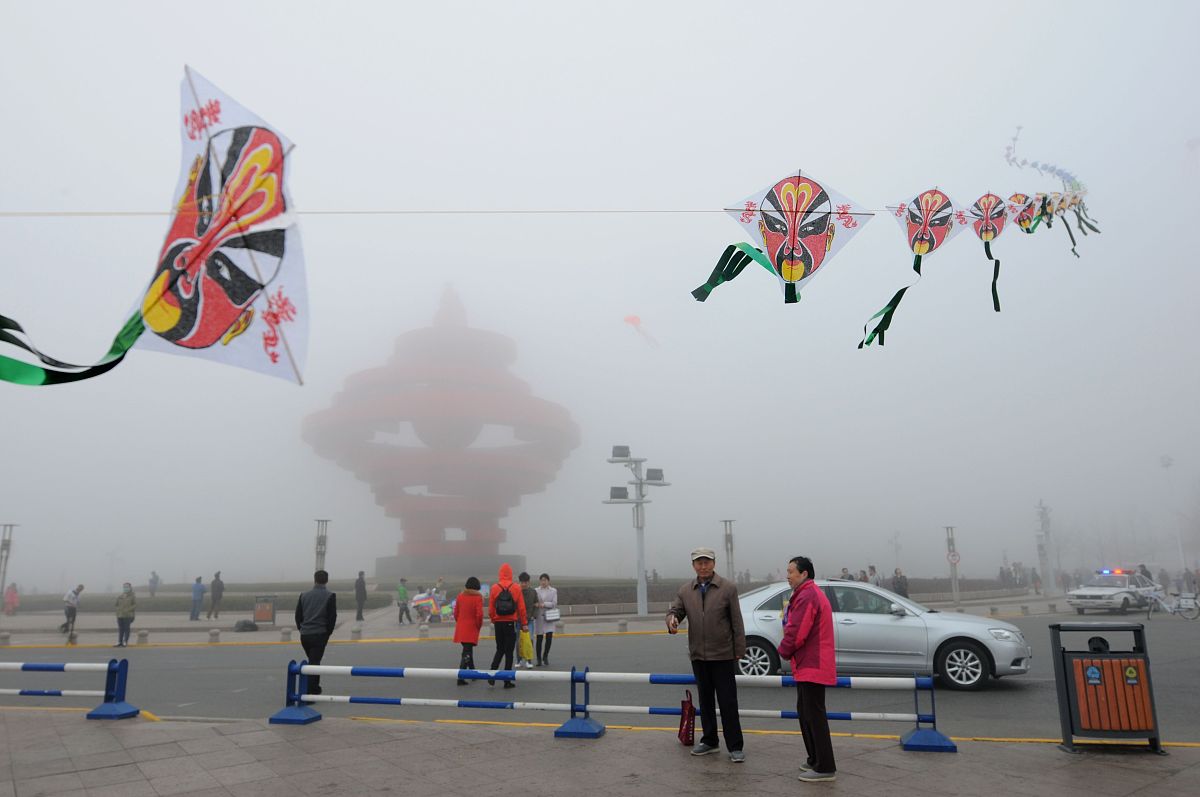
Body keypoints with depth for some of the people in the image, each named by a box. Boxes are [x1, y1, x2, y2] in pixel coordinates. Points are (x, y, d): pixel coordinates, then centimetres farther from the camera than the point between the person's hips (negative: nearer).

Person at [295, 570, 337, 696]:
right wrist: (327, 634, 6)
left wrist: (302, 629, 17)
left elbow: (298, 616, 8)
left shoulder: (304, 595, 7)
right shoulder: (330, 596, -5)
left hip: (304, 635, 4)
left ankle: (315, 688, 32)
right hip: (320, 635, -4)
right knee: (314, 663, -2)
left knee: (313, 661, 21)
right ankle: (308, 694, -9)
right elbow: (332, 617, -7)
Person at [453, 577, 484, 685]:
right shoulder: (478, 597, -10)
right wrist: (479, 625, -1)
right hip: (472, 628, -5)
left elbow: (456, 613, 8)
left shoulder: (460, 596, 5)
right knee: (467, 653, -4)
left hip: (461, 628, 5)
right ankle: (461, 678, -12)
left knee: (467, 649, 20)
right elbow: (479, 614, -16)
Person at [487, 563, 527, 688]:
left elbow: (491, 608, -1)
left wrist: (494, 620, 13)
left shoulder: (494, 588, -3)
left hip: (498, 623, 2)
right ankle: (507, 681, 7)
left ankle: (491, 675, 2)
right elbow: (521, 608, -4)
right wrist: (524, 624, 2)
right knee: (509, 652, 6)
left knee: (500, 650, 17)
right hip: (511, 623, -2)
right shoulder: (516, 588, -5)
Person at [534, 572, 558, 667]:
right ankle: (539, 659, 16)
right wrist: (537, 605, -21)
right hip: (539, 617, 0)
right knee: (539, 638, 2)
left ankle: (545, 656, 14)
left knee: (549, 637, -8)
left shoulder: (553, 591, 6)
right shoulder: (536, 591, 5)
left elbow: (554, 603, -4)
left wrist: (544, 604, -15)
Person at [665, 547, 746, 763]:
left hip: (723, 655, -4)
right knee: (705, 701, 15)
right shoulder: (685, 591, 5)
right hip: (698, 656, 4)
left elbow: (737, 622, -5)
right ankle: (709, 741, 28)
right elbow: (674, 611, 3)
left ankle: (735, 747, 8)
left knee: (728, 702, -1)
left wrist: (739, 650, -7)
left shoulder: (728, 588, -6)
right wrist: (672, 620, -21)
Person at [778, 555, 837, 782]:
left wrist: (784, 650, -5)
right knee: (805, 712, 18)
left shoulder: (807, 597, -19)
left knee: (814, 716, -5)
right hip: (809, 665, 11)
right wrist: (788, 650, 10)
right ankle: (815, 760, 27)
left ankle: (825, 768, 1)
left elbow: (796, 632, -22)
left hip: (812, 667, -11)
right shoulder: (811, 593, 16)